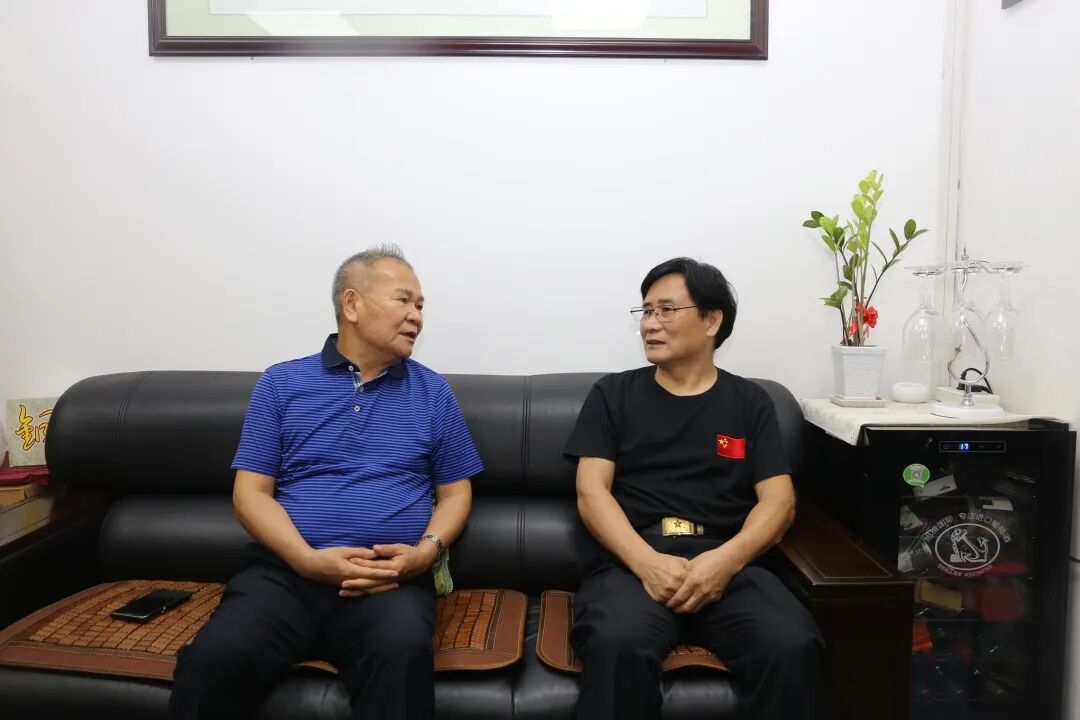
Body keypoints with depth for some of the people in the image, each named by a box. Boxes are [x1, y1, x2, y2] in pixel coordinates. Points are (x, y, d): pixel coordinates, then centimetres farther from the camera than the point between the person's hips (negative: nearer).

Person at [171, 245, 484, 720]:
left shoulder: (433, 392, 13)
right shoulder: (281, 384, 10)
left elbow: (455, 492, 13)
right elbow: (250, 492, 5)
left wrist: (426, 551, -7)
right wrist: (311, 559, -12)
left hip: (391, 579, 0)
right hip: (286, 571, 1)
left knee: (402, 654, -33)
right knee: (212, 661, -27)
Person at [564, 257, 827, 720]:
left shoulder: (750, 402, 16)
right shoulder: (613, 394, 13)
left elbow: (779, 501, 7)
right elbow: (591, 491, 3)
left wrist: (726, 560, -14)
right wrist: (647, 562, -15)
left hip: (728, 564, 1)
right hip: (633, 562, -1)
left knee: (794, 648, -29)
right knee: (617, 645, -34)